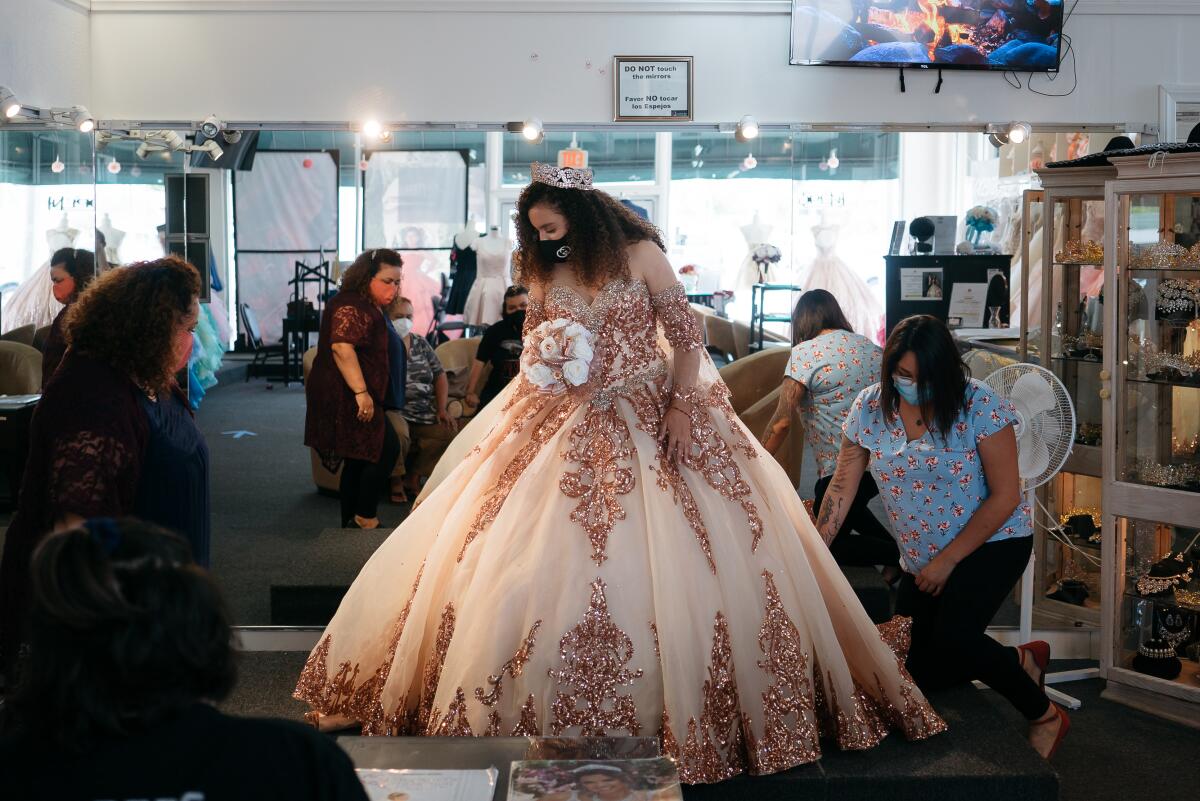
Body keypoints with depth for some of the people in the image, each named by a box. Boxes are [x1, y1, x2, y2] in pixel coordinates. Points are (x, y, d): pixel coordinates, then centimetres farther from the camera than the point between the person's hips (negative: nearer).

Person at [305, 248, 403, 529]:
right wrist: (361, 392, -33)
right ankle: (365, 518, -5)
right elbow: (342, 347, -30)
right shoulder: (352, 306, -17)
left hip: (350, 398, 11)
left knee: (358, 462, 12)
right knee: (387, 449, -11)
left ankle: (351, 526, 18)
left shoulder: (369, 307, 17)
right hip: (344, 397, -11)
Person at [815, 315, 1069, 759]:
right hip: (922, 560, 6)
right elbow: (842, 488, -3)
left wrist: (947, 561, -17)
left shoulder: (980, 406, -20)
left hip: (992, 543, -6)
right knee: (917, 674, 6)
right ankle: (1022, 660, 29)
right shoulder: (870, 408, -8)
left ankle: (1044, 715, -5)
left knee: (951, 639, -28)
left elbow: (1005, 497, -17)